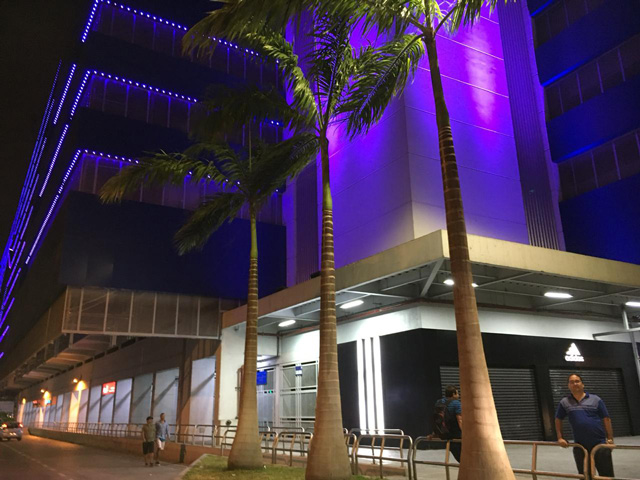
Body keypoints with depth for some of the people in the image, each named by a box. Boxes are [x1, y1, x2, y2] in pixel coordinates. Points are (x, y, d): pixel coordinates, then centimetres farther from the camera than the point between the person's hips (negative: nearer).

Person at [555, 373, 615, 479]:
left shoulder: (596, 399, 2)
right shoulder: (564, 402, 4)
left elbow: (606, 420, 2)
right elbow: (558, 420, 14)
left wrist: (610, 439, -5)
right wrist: (560, 438, 6)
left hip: (600, 444, -1)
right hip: (580, 447, 1)